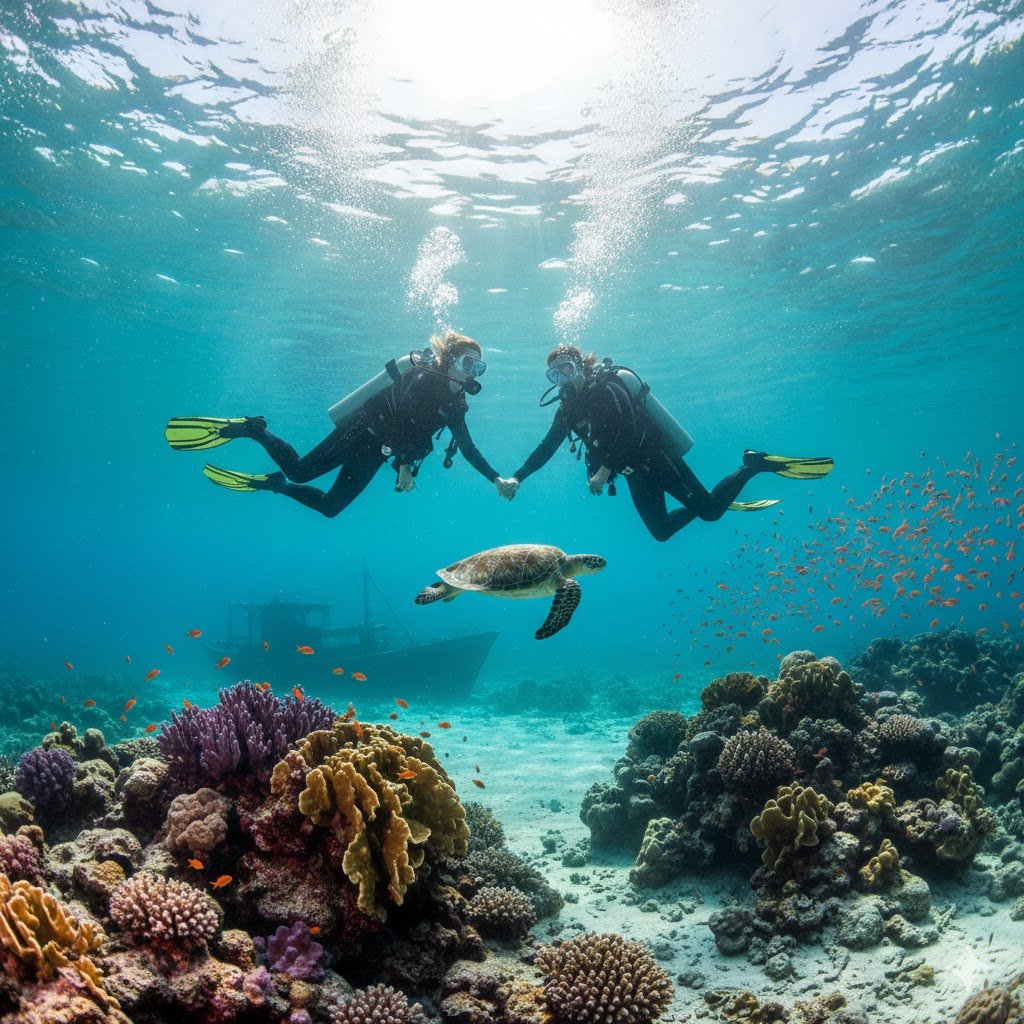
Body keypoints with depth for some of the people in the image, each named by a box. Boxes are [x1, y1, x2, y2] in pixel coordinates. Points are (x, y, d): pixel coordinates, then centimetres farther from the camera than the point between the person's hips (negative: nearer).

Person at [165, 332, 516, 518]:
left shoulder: (456, 405, 13)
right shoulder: (427, 378, -12)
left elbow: (468, 449, 18)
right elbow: (401, 414, -26)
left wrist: (497, 480, 13)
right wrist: (404, 465, -31)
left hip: (373, 453, 8)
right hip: (360, 430, -8)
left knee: (330, 507, 8)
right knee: (300, 470, -20)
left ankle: (272, 483, 24)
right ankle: (248, 428, -3)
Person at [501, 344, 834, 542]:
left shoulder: (606, 388, -16)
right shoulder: (567, 409, 7)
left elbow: (627, 431, -28)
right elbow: (546, 447, 9)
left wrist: (605, 469, -33)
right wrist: (516, 478, -1)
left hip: (657, 458, -8)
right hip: (636, 474, 8)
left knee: (709, 510, -12)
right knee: (661, 532, 13)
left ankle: (755, 464, 8)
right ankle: (725, 501, 30)